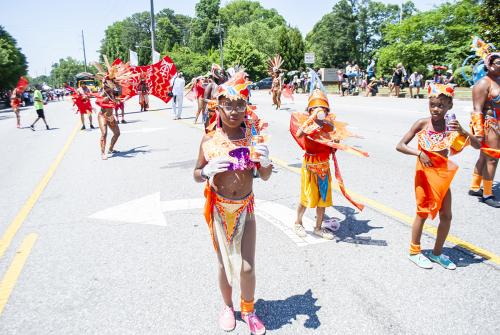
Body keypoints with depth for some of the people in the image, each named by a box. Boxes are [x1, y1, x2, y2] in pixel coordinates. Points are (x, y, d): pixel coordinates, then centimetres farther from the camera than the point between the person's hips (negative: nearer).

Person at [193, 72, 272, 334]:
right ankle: (228, 306, 42)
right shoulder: (209, 140, -9)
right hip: (219, 209, 0)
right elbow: (196, 175, 0)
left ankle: (248, 310, 33)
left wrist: (265, 161, -23)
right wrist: (208, 170, -22)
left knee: (247, 267, 4)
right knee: (224, 264, 15)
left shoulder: (253, 136, -7)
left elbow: (265, 176, -1)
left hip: (245, 208, 1)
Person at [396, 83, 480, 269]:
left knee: (446, 215, 8)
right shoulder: (422, 124, -13)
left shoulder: (451, 126, -4)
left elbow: (477, 146, -6)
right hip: (425, 174, -4)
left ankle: (437, 252, 27)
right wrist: (419, 153, -30)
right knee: (423, 213, 5)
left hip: (443, 174, 4)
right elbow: (400, 146, -15)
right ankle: (414, 252, 21)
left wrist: (463, 132, -23)